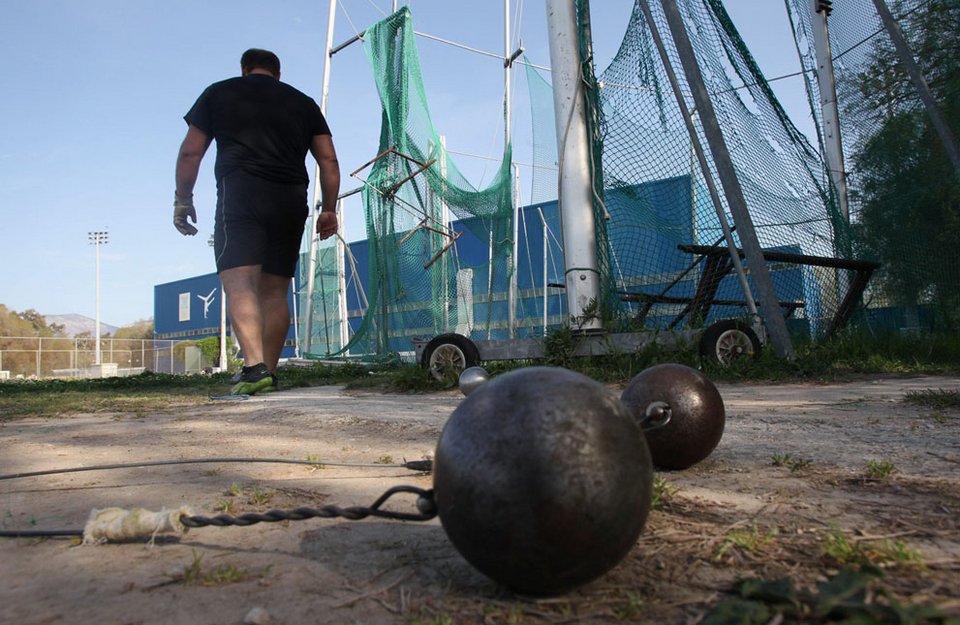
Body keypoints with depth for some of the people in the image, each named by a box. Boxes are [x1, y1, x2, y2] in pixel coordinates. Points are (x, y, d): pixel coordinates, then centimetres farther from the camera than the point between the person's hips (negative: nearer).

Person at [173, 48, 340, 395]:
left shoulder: (218, 93, 18)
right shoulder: (303, 102, 23)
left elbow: (190, 152, 10)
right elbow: (329, 161, 13)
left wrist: (183, 199, 16)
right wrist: (328, 209, 15)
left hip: (240, 194, -3)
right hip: (291, 200, 4)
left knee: (238, 282, -13)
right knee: (274, 291, 8)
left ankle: (255, 366, -30)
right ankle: (268, 373, 8)